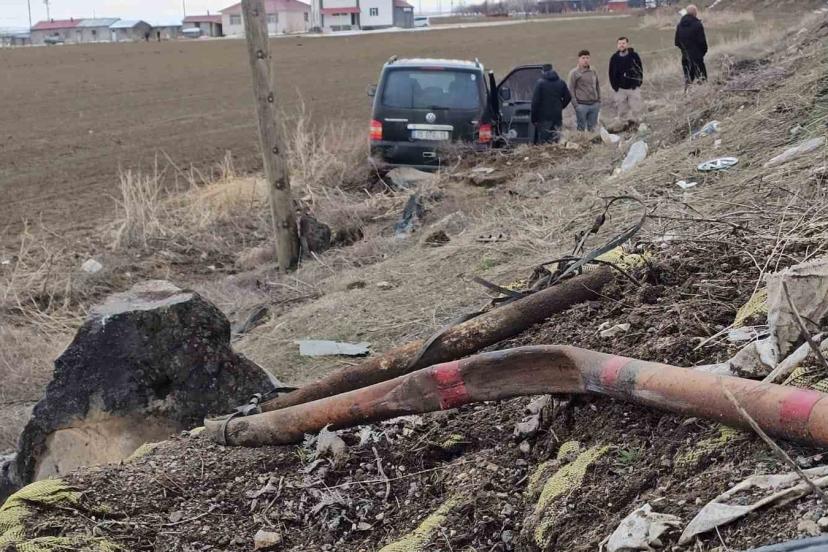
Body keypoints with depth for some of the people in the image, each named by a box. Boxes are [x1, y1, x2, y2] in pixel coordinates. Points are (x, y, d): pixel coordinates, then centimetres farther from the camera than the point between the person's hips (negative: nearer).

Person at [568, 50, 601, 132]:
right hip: (582, 105, -5)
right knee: (581, 127, 1)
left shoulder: (593, 71, 11)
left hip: (594, 104, 5)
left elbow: (597, 86, 18)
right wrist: (575, 104, -11)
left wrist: (599, 100, 13)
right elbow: (571, 90, -6)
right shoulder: (574, 73, -4)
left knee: (592, 127, 10)